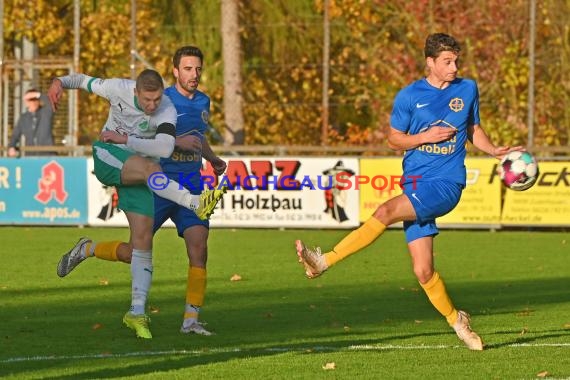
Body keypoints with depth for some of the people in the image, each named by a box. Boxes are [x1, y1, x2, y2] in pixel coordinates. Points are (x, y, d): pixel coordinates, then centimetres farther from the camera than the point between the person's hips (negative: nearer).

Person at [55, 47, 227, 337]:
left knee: (198, 248, -12)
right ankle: (87, 250, 28)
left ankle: (191, 320, -9)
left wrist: (212, 159, 15)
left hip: (191, 186, 5)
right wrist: (175, 141, -25)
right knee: (136, 253, -1)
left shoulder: (203, 102, 12)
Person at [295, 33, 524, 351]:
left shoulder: (468, 89, 8)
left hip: (446, 184, -2)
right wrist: (425, 137, -7)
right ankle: (456, 320, 19)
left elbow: (474, 130, 21)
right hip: (415, 181, 2)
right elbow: (394, 139, 10)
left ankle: (324, 262, -26)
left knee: (386, 212, -27)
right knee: (423, 271, -3)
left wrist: (495, 150, 4)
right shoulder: (409, 96, 4)